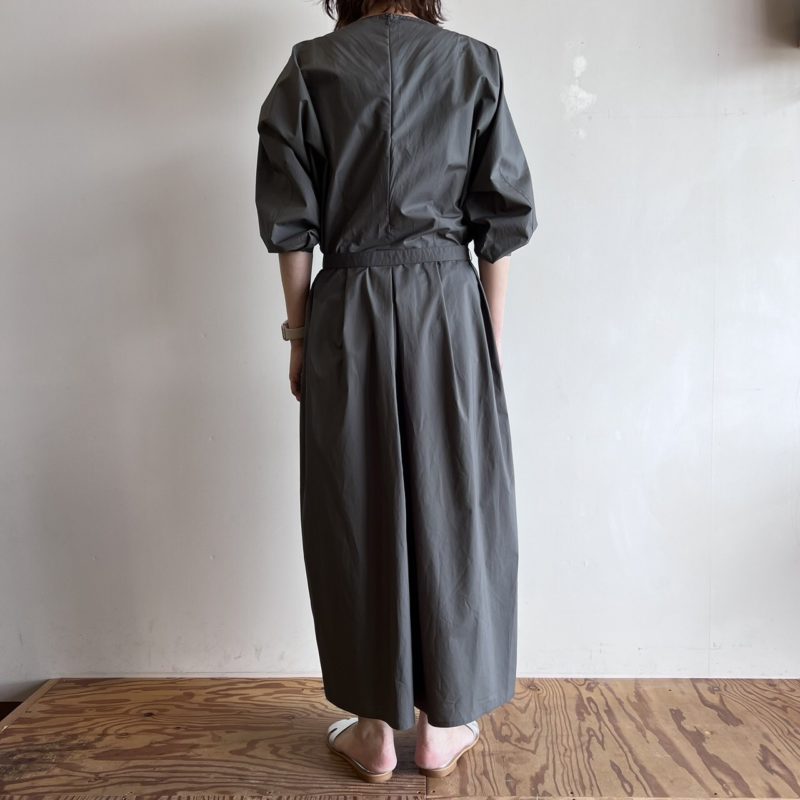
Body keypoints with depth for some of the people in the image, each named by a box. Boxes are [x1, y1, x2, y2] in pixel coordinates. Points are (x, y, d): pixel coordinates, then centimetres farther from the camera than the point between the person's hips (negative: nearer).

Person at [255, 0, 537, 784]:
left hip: (347, 311, 0)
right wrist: (491, 338, 6)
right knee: (451, 505, 8)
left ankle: (375, 728, 20)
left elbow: (290, 226, 1)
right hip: (447, 306, 1)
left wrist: (299, 335, 7)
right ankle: (442, 723, 21)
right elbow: (502, 222, 2)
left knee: (358, 510, 7)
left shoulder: (309, 67, 6)